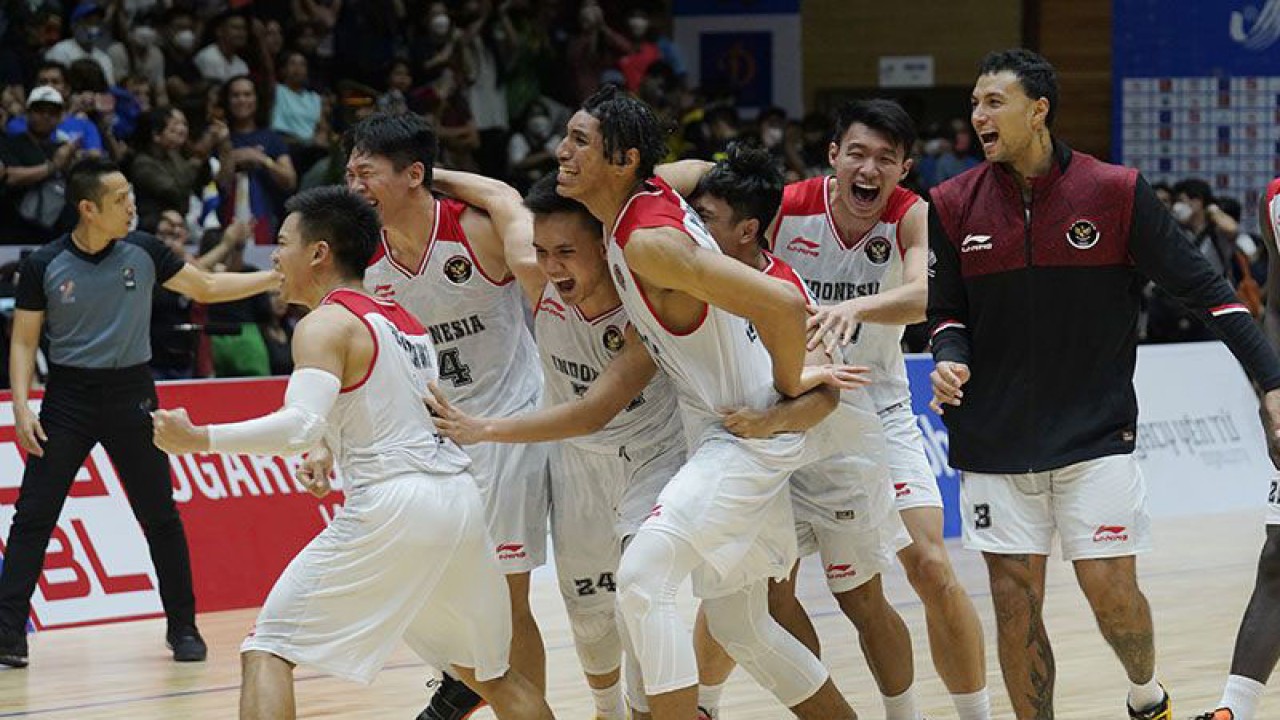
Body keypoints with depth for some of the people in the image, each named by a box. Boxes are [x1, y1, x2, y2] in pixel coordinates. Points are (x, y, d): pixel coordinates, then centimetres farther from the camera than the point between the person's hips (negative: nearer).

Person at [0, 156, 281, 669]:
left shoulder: (143, 252, -1)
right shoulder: (45, 266, -7)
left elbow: (206, 288, 10)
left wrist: (274, 277, 2)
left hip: (130, 395, 1)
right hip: (68, 396, -1)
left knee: (160, 517, 5)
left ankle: (183, 628, 18)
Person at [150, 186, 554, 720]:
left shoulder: (325, 325, -4)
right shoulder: (406, 321, 21)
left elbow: (303, 426, -19)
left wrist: (199, 440, -16)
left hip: (391, 507, -8)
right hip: (458, 494, 8)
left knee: (266, 651, -3)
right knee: (488, 671, 24)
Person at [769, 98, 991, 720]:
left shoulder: (913, 216, -15)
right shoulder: (784, 208, -14)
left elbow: (928, 293, -35)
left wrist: (855, 306, -53)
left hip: (878, 407, 0)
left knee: (931, 567, -8)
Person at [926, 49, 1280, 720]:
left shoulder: (1116, 191, -6)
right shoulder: (952, 206, 1)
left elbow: (1201, 286, -4)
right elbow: (947, 312, 10)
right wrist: (951, 361, -13)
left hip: (1095, 436, -2)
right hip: (995, 439, 2)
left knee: (1110, 589, -3)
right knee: (1014, 602, 1)